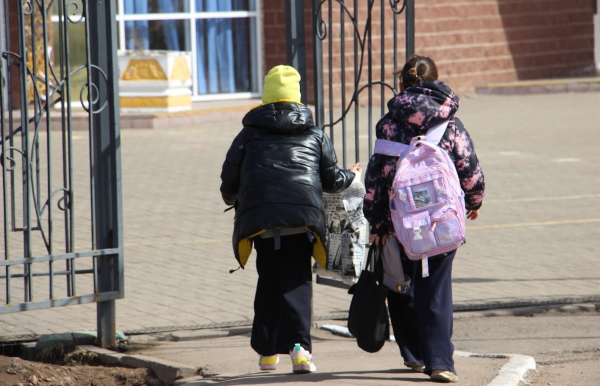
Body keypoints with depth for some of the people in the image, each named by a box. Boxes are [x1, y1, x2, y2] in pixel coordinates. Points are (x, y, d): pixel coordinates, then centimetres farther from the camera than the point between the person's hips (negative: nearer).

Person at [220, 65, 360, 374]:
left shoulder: (249, 135, 12)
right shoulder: (314, 134, 15)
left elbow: (230, 180, 10)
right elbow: (332, 180, 17)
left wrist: (232, 199, 33)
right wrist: (351, 175, 39)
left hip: (260, 216, 0)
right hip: (302, 215, 0)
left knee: (268, 280, 13)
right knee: (297, 281, -1)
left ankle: (267, 351, 17)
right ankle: (298, 346, -19)